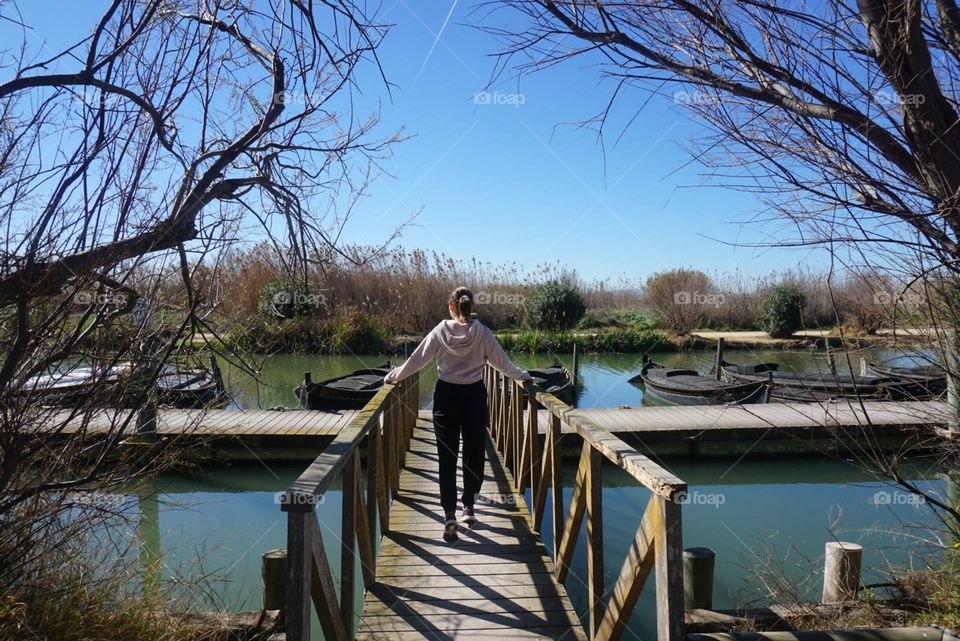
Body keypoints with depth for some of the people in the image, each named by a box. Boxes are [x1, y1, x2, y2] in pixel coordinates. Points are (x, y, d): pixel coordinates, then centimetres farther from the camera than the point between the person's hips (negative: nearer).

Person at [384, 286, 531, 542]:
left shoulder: (440, 331, -5)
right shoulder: (482, 332, -5)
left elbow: (417, 359, 0)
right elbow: (502, 361, 3)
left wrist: (394, 376, 16)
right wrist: (522, 375, 21)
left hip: (446, 397, 0)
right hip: (474, 397, 0)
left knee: (447, 456, 2)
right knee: (474, 452, 14)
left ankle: (449, 515, -6)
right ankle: (469, 507, 23)